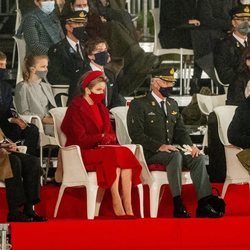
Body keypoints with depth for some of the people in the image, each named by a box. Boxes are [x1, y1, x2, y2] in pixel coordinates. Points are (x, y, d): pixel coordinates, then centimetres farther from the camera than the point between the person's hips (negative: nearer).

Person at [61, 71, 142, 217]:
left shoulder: (101, 109, 19)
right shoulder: (76, 109, -5)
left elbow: (111, 135, 17)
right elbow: (80, 139, -14)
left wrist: (108, 139, -6)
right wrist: (101, 137, -11)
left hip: (101, 150, 7)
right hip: (82, 153, -7)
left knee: (125, 153, -24)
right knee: (114, 155, -32)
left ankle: (128, 208, -33)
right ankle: (117, 205, -33)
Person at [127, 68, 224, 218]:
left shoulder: (173, 104, 20)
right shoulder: (139, 104, -3)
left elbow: (180, 130, 19)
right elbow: (136, 134, -14)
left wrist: (190, 145, -3)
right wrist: (159, 146, -25)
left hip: (171, 149, 7)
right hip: (149, 153, -7)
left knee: (198, 158, -19)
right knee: (175, 155, -36)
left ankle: (204, 204, -26)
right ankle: (178, 204, -39)